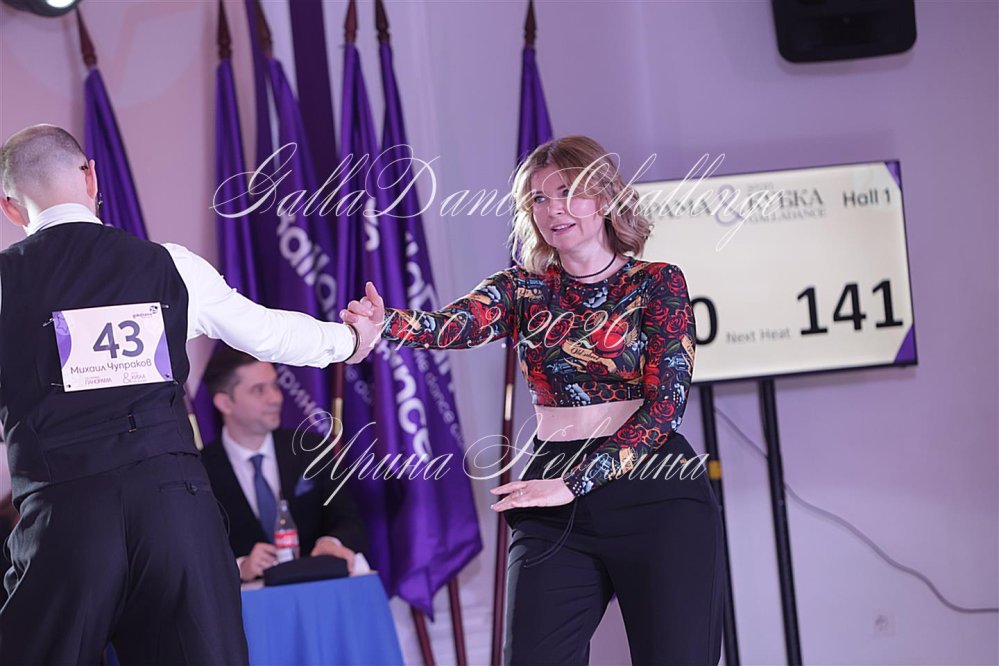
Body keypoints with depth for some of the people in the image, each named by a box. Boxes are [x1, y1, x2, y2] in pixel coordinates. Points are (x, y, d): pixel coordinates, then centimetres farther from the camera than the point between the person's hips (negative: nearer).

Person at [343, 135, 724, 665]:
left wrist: (577, 482, -17)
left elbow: (665, 403, -9)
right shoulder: (523, 288, 8)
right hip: (554, 506, 3)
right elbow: (452, 325, -13)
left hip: (654, 497, -2)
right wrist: (385, 323, -36)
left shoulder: (657, 283, 1)